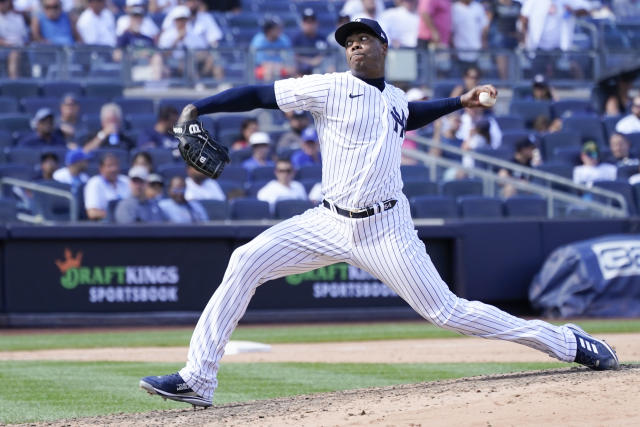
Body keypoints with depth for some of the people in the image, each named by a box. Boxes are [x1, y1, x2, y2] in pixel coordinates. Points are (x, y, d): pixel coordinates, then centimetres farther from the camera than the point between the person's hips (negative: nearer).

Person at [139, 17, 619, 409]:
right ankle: (198, 380, -13)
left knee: (446, 311, -5)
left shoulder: (396, 98, 11)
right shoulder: (330, 88, -2)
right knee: (246, 262, -17)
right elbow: (259, 94, -7)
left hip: (386, 229, 0)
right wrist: (198, 108, -16)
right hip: (331, 223, 0)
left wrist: (460, 102, 29)